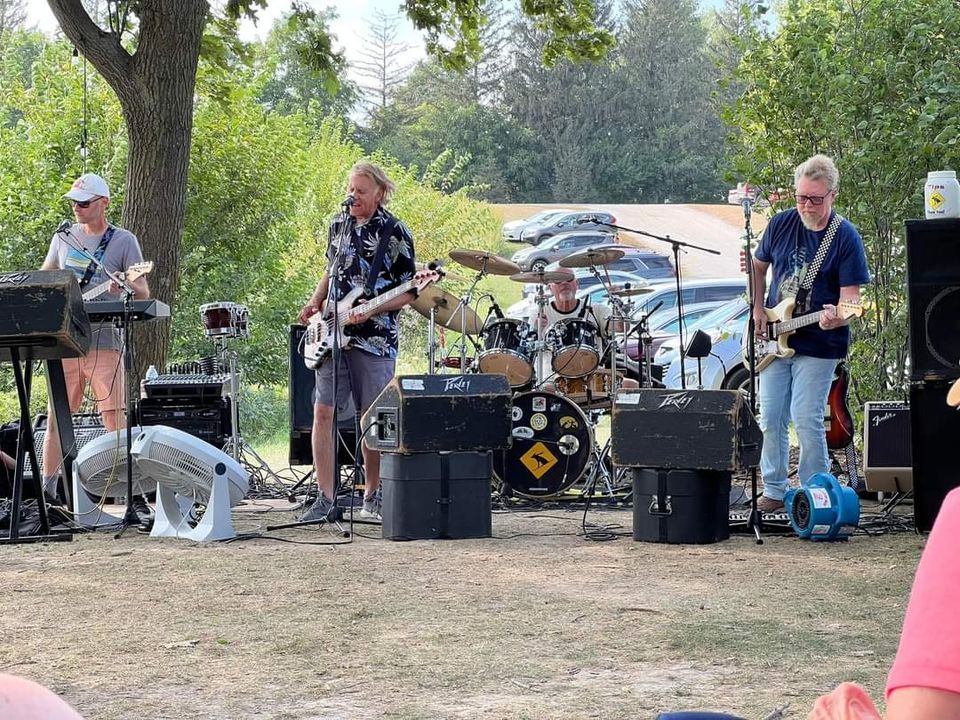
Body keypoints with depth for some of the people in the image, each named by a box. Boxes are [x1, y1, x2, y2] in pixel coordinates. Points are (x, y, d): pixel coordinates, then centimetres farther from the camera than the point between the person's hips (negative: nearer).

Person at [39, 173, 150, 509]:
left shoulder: (124, 241, 2)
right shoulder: (63, 237, 13)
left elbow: (144, 293, -2)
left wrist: (125, 286, -23)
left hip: (104, 342, -4)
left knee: (115, 421, -8)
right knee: (55, 419, 5)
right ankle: (47, 492, 13)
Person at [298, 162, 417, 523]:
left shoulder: (395, 232, -4)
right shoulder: (339, 223, 12)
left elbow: (407, 292, -3)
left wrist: (370, 311, -18)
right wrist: (315, 303, 9)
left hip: (374, 341, -4)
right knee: (323, 412, -6)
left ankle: (372, 497, 15)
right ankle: (326, 500, -3)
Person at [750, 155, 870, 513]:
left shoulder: (845, 237, -11)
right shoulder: (781, 224, 3)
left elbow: (850, 295, -13)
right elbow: (758, 267, 16)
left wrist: (835, 316, -34)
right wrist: (757, 310, 4)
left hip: (819, 345, -5)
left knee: (806, 419, -8)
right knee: (770, 418, 6)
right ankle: (774, 491, 18)